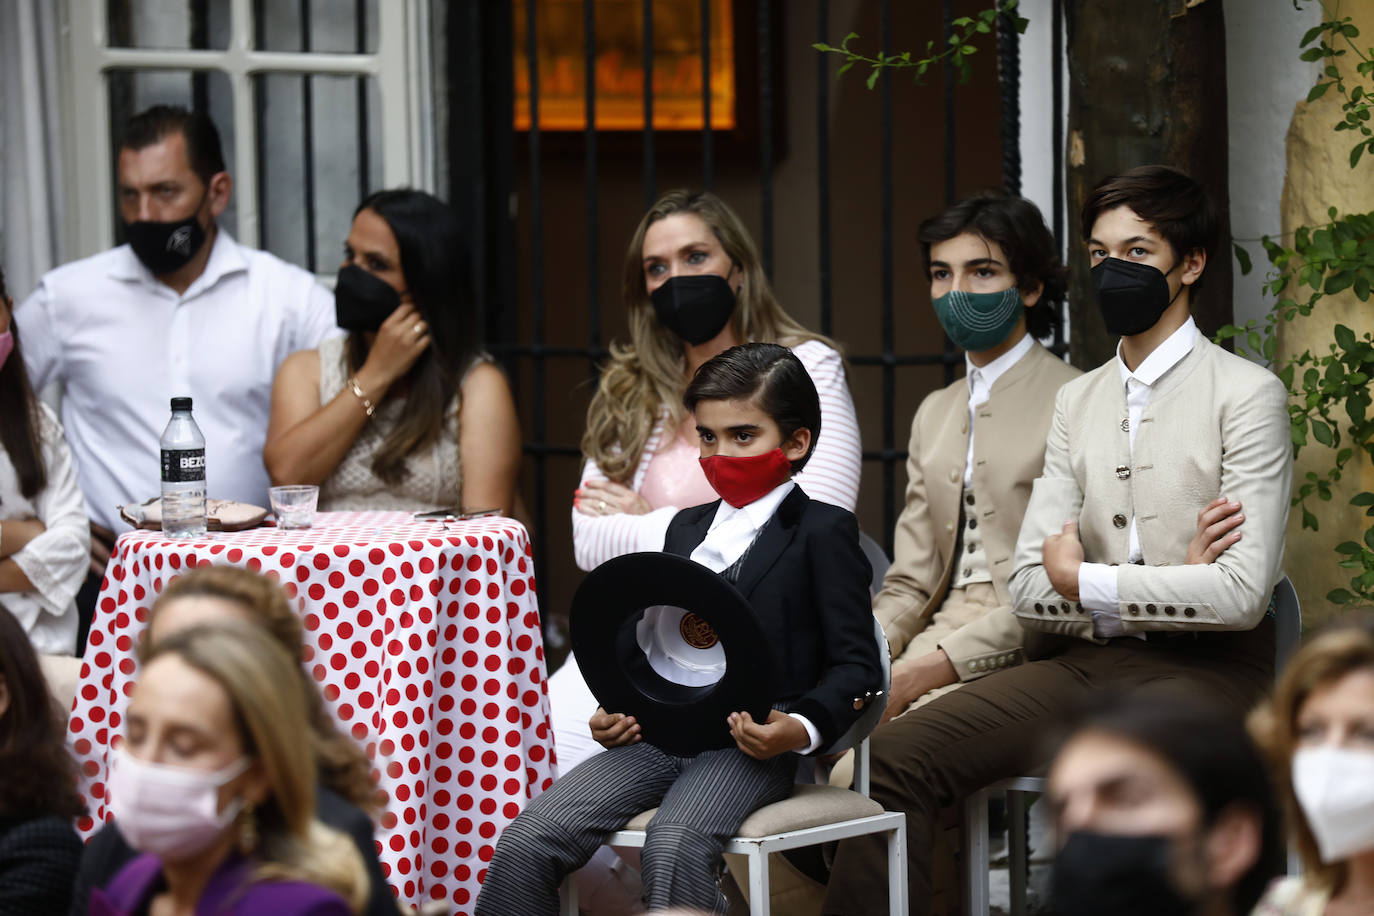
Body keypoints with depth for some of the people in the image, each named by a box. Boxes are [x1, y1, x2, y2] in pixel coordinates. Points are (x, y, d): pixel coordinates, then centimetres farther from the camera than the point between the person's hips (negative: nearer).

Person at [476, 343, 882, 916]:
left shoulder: (822, 531, 4)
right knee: (526, 841, -15)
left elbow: (855, 664, -2)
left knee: (673, 848, -36)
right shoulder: (686, 529, 25)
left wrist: (802, 729, -20)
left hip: (751, 742, -6)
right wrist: (615, 715, 9)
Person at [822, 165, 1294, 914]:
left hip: (1203, 672, -6)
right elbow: (1028, 586, 8)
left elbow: (1243, 592, -13)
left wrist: (1087, 583, -4)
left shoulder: (1245, 394, -2)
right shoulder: (1076, 402, 17)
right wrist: (1167, 586, -7)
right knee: (894, 756, -15)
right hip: (1085, 665, 6)